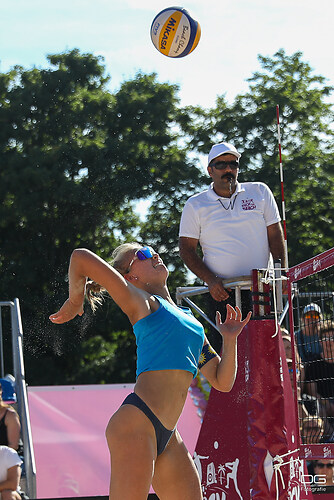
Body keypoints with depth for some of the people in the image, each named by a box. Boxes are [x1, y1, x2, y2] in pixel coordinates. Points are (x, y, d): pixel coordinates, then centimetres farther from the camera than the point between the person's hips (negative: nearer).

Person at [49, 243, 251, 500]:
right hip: (136, 422, -8)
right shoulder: (142, 303, 3)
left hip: (167, 437, 8)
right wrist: (74, 301, 7)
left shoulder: (189, 318, 24)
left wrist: (230, 339, 11)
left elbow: (223, 382, 24)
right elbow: (81, 257, -8)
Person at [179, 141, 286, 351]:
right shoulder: (194, 206, 6)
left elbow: (275, 235, 9)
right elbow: (187, 249, 5)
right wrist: (210, 280, -9)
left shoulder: (260, 192, 9)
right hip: (221, 292, -1)